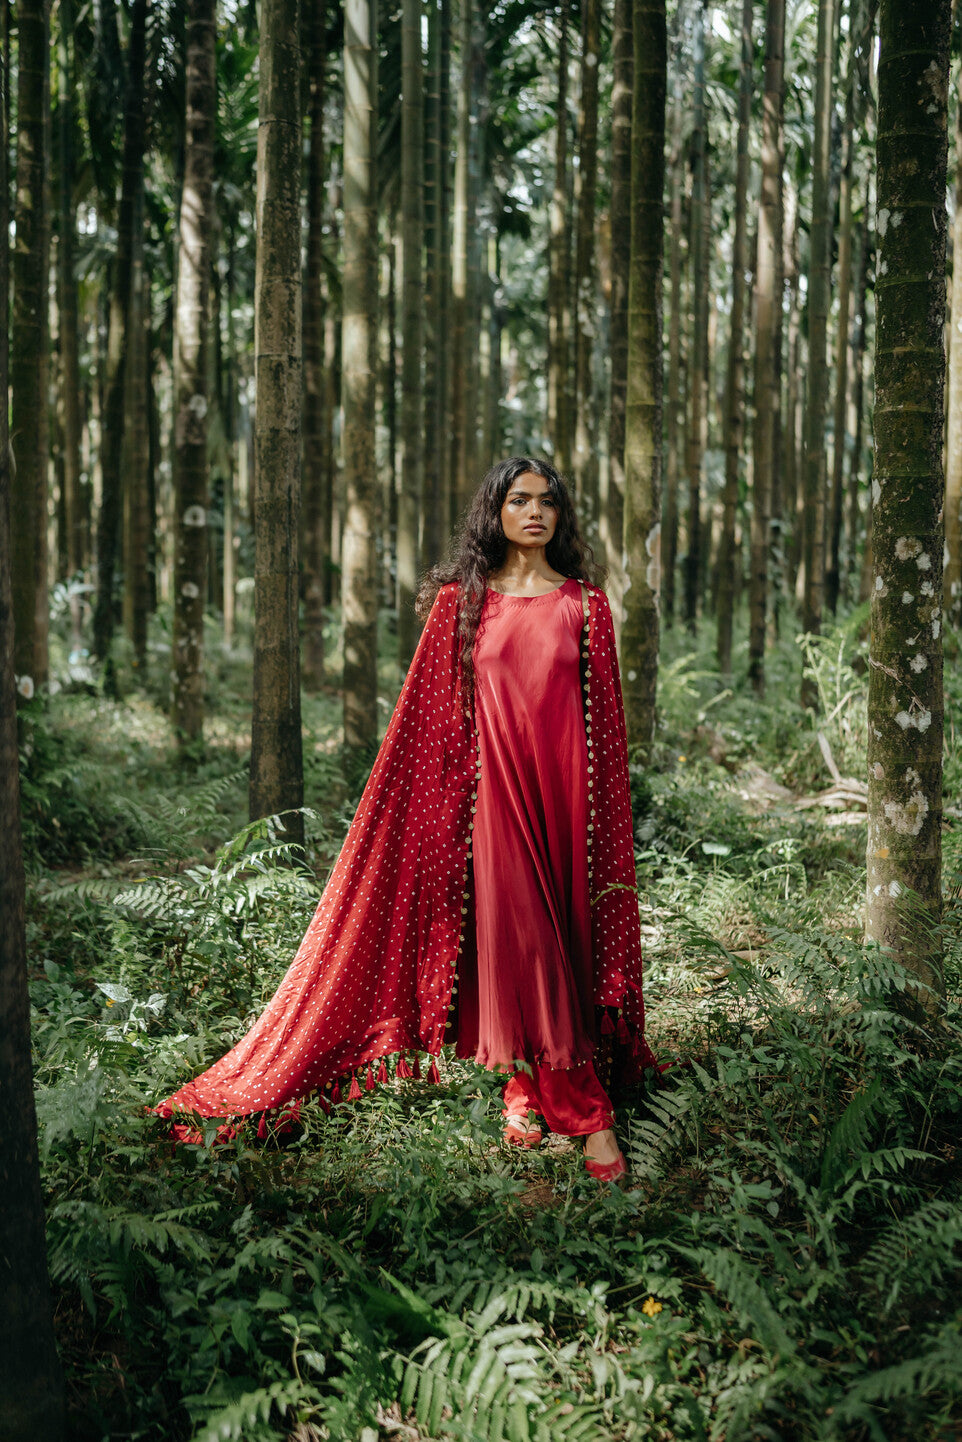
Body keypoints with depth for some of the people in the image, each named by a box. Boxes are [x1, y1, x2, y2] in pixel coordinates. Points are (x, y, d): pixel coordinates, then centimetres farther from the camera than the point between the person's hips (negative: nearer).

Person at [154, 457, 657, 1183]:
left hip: (565, 790, 1)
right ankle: (586, 1112, 8)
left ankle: (527, 1093, 14)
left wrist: (607, 819, 3)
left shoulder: (585, 604, 7)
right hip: (493, 790, -1)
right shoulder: (461, 602, 6)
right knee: (515, 935, -2)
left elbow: (606, 721, 7)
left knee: (566, 936, 2)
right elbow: (431, 717, 6)